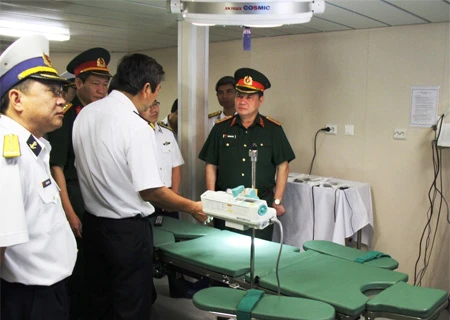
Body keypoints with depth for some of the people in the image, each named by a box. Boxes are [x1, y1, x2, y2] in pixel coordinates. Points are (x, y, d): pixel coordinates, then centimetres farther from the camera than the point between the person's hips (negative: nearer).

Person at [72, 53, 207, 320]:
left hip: (93, 223, 8)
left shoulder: (85, 114, 1)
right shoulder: (136, 126, -22)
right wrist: (192, 207, -8)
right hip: (127, 228, -7)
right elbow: (150, 191, -22)